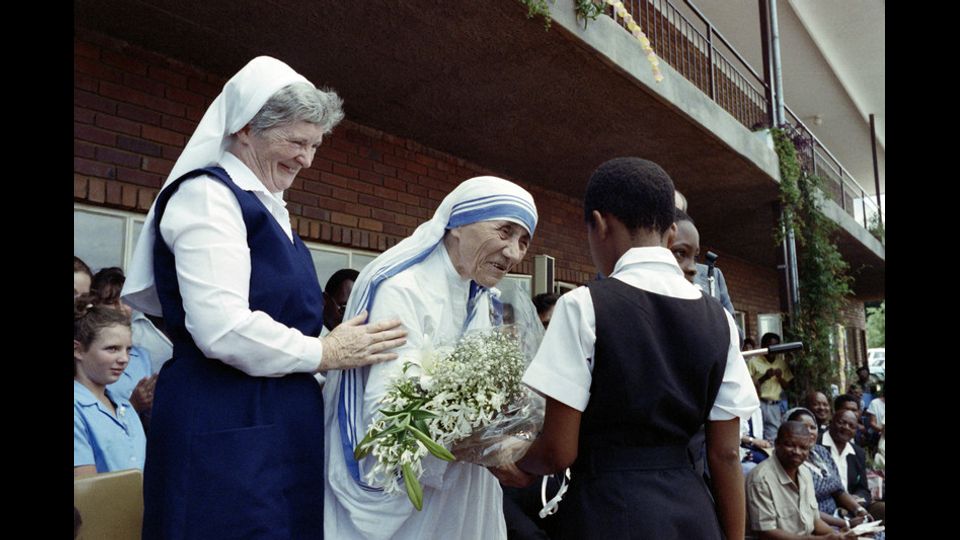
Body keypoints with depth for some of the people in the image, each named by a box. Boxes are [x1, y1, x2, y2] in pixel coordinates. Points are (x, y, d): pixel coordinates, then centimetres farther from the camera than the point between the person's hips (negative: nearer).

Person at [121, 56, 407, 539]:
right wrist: (325, 353, -12)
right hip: (226, 429, -9)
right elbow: (223, 330, -22)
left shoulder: (267, 207, 16)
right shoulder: (208, 197, -11)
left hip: (277, 423, 9)